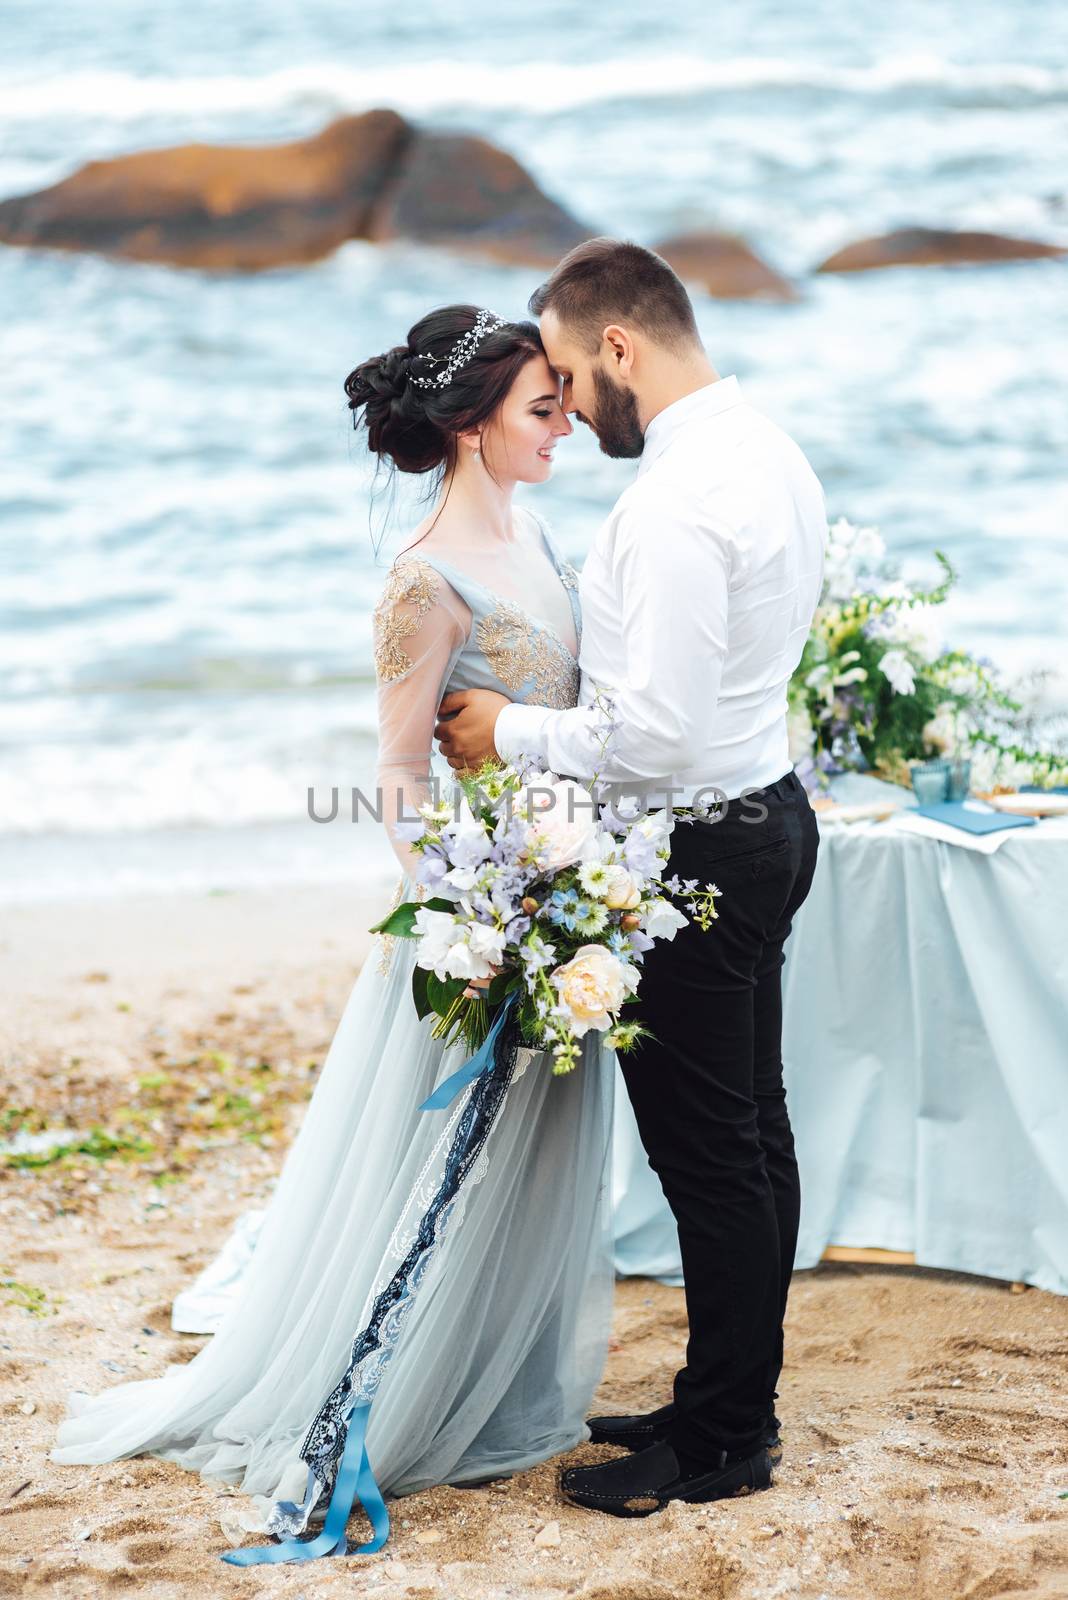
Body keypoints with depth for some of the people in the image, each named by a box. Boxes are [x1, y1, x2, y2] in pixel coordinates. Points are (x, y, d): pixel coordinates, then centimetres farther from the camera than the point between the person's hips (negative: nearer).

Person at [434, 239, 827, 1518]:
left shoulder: (676, 501, -25)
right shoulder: (770, 452, 8)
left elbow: (658, 739, -28)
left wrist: (513, 731, -13)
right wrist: (577, 690, 12)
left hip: (697, 849, -10)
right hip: (767, 806, 10)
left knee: (709, 1158, 1)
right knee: (752, 1134, 18)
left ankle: (720, 1444, 13)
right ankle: (737, 1401, 31)